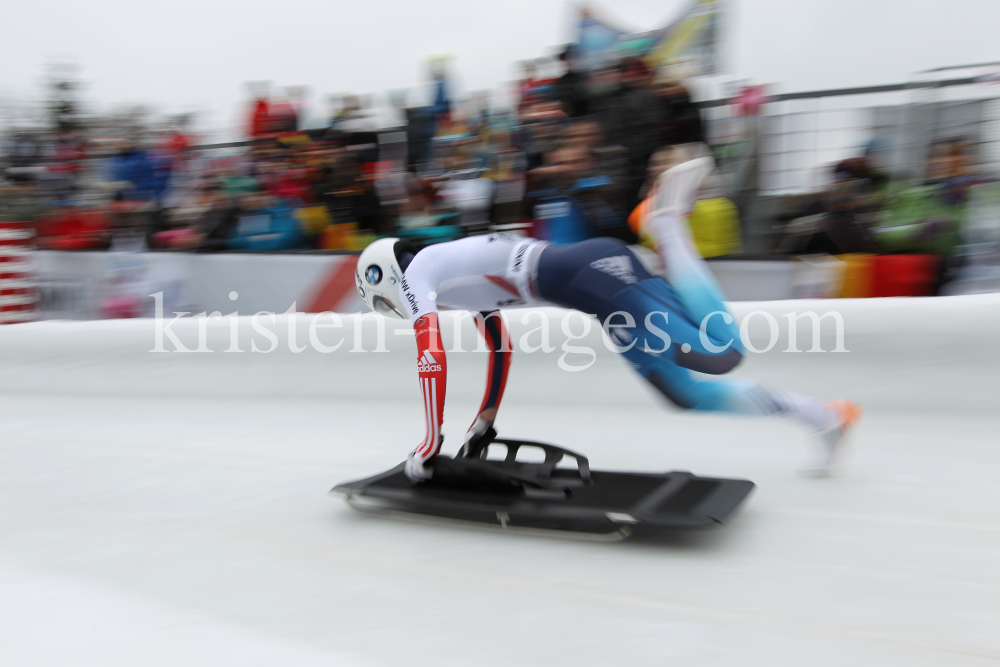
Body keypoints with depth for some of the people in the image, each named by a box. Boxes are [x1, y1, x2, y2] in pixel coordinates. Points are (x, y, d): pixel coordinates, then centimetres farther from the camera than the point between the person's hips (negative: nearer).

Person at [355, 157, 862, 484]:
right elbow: (501, 349, 38)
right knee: (689, 395, 5)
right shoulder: (458, 276, 32)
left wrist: (430, 443, 5)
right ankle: (821, 416, 6)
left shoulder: (415, 274, 8)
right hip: (595, 267, 8)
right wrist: (486, 419, 44)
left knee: (719, 354, -19)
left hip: (587, 275, -8)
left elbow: (432, 359, -4)